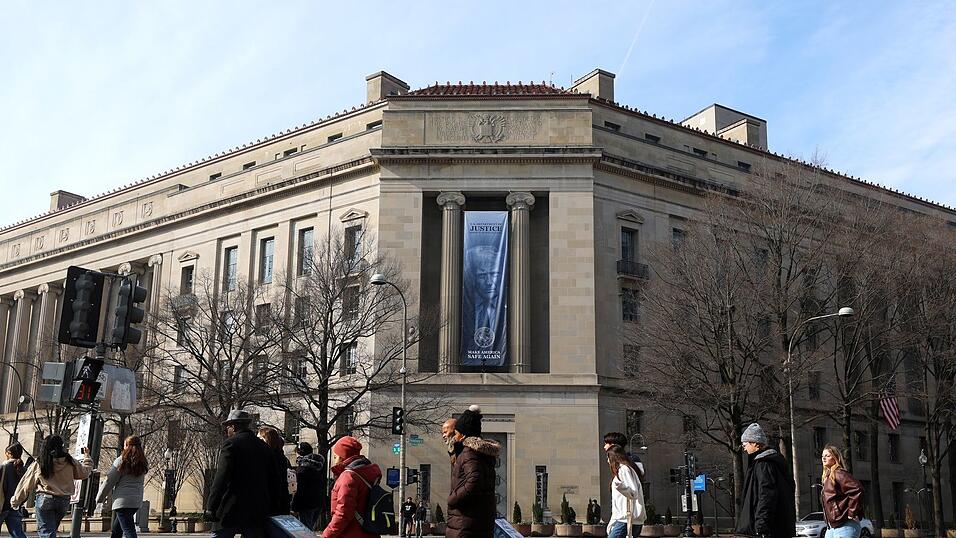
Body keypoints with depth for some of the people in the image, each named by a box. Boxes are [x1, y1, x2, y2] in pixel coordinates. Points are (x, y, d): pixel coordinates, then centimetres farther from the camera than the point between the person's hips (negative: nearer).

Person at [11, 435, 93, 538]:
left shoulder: (38, 464, -3)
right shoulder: (69, 462, 0)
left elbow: (26, 485, 3)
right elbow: (84, 472, 11)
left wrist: (15, 501, 14)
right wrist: (86, 456, 26)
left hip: (45, 500, -3)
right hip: (64, 501, 3)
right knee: (51, 529, 20)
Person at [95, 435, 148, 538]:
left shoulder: (121, 461, -6)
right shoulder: (142, 464, 10)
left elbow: (109, 482, -3)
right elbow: (141, 484, 9)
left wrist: (99, 498, 6)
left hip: (123, 500, -7)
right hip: (137, 501, 7)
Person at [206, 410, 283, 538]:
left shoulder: (230, 444, -6)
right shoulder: (264, 448, 12)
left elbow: (221, 478, -13)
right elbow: (274, 481, 13)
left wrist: (211, 507, -11)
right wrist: (270, 509, 18)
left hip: (232, 510, -5)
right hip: (259, 512, 5)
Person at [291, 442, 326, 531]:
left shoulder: (303, 466, -16)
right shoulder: (320, 464, 7)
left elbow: (300, 489, -19)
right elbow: (323, 484, 13)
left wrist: (294, 506, -14)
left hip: (307, 504, -8)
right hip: (319, 502, 8)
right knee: (311, 528, 19)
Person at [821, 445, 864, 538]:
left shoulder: (839, 474, -10)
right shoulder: (827, 476, 18)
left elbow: (857, 490, -22)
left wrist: (852, 513, -18)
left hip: (844, 526, -10)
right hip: (831, 527, 10)